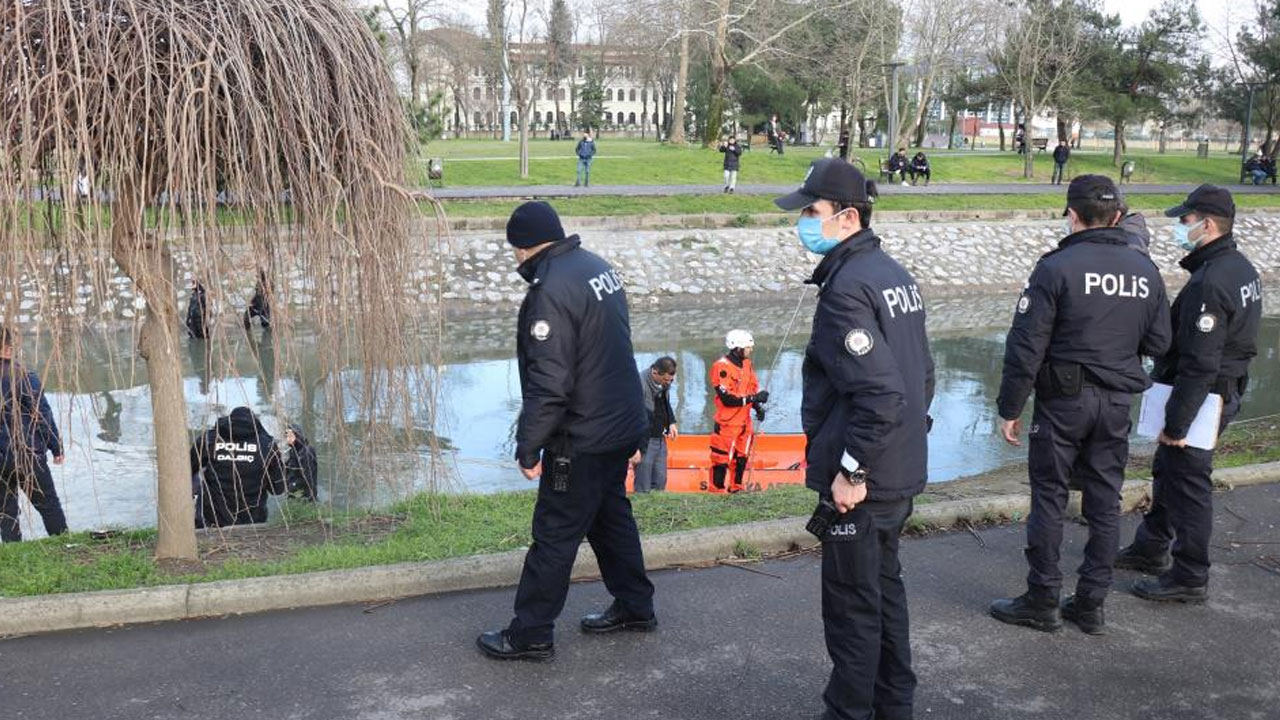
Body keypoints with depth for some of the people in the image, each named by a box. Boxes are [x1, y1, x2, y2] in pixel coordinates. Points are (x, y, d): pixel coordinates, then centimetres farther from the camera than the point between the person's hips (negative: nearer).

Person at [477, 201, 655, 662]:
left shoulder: (552, 291, -23)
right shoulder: (598, 267, 7)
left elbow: (549, 385, -25)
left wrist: (529, 448, -17)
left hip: (583, 440, -9)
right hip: (623, 426, 9)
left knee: (555, 535, 1)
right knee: (611, 515, 23)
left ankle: (531, 634, 11)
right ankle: (634, 606, 35)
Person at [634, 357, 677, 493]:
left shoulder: (665, 384, 2)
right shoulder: (640, 384, -21)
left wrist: (671, 423, 8)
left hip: (660, 439, 8)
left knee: (660, 482, 13)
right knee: (644, 487, -3)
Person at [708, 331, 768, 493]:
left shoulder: (746, 364, 10)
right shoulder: (721, 367, -17)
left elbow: (754, 387, 20)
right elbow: (727, 398, -22)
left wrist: (758, 407, 4)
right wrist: (753, 398, -21)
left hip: (744, 420, 8)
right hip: (727, 422, -8)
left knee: (742, 456, 15)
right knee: (722, 458, -6)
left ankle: (736, 488, 27)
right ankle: (716, 490, 1)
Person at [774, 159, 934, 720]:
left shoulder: (847, 287, -21)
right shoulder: (895, 273, 9)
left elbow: (877, 393, -28)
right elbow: (922, 373, 16)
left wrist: (851, 471, -21)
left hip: (860, 482, -10)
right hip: (901, 472, 10)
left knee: (852, 605, 4)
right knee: (884, 587, 22)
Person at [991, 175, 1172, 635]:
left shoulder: (1057, 268, -13)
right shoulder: (1144, 270, 3)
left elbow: (1026, 346, -14)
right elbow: (1158, 343, 9)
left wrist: (1010, 408, -7)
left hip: (1063, 402, -5)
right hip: (1118, 403, 5)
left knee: (1049, 499, 4)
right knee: (1105, 503, 11)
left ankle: (1042, 602, 11)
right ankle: (1091, 605, 19)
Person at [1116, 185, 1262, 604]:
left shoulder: (1210, 283, -26)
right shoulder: (1241, 267, 7)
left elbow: (1199, 365, -26)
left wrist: (1176, 423, -21)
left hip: (1200, 397, -10)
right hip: (1226, 391, 10)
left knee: (1188, 482, 0)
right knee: (1167, 470, 22)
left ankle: (1190, 578, 11)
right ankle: (1151, 549, 37)